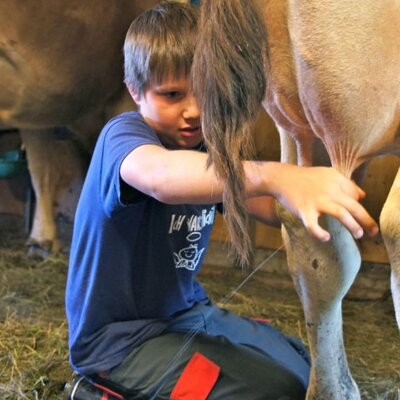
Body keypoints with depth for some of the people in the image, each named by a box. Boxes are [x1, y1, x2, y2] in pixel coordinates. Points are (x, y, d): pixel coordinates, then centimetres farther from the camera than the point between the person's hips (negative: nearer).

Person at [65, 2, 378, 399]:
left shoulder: (206, 146, 4)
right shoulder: (122, 136, -21)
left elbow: (271, 208, -3)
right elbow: (159, 176, -46)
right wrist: (272, 176, -60)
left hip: (186, 312, 8)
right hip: (116, 337, -8)